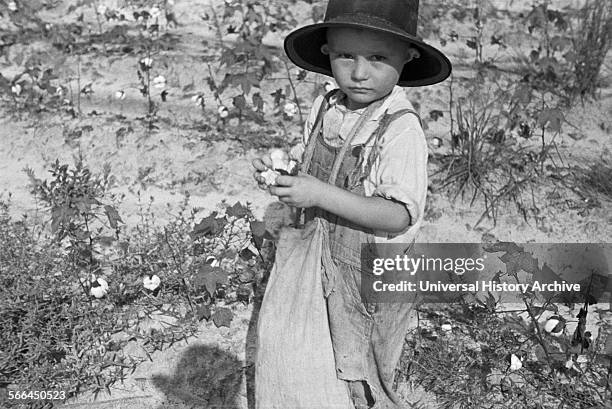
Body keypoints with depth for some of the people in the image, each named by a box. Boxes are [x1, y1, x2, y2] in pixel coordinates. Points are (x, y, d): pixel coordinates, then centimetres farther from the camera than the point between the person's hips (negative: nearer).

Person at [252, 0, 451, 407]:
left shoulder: (402, 129, -23)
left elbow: (399, 216, -27)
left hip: (370, 282, -6)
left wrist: (321, 195, -32)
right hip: (320, 268, 7)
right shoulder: (326, 108, -2)